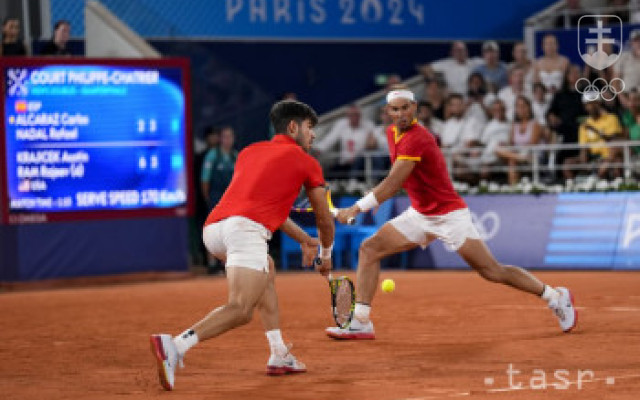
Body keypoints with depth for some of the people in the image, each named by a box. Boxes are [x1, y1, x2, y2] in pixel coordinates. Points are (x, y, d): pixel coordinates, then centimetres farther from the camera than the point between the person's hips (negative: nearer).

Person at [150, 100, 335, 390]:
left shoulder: (249, 152, 32)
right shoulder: (306, 162, 17)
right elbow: (324, 219, 24)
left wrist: (304, 240, 50)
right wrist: (325, 253, 44)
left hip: (212, 228, 8)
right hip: (246, 228, -8)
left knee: (267, 270, 33)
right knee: (241, 310, -19)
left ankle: (279, 356, 26)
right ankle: (175, 346, -42)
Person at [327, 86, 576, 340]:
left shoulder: (415, 139, -24)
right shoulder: (393, 133, 4)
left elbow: (393, 184, -28)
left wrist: (357, 208, -28)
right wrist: (375, 200, 9)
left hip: (449, 215, -9)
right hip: (419, 215, 9)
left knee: (492, 272, -7)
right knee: (369, 249, -3)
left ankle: (555, 296, 9)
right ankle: (361, 323, -4)